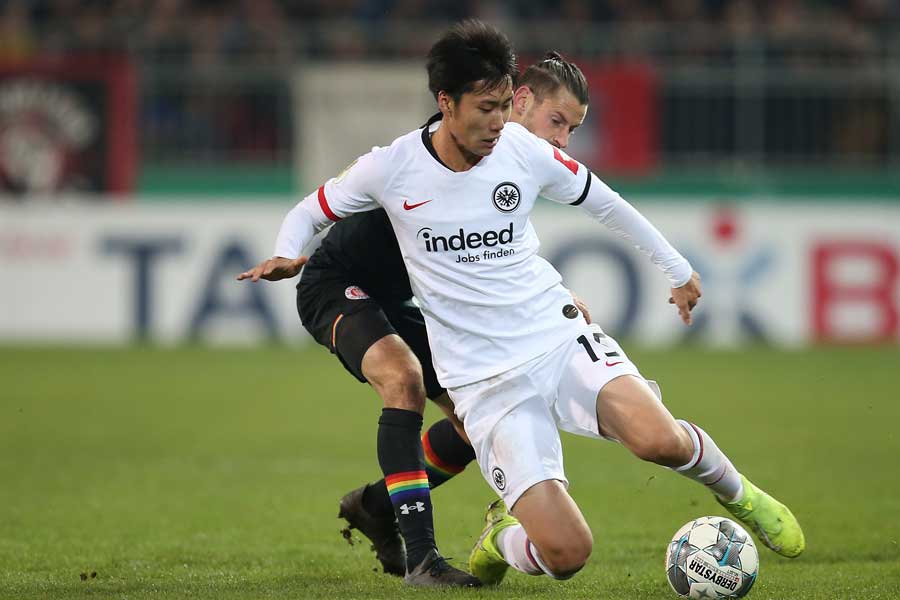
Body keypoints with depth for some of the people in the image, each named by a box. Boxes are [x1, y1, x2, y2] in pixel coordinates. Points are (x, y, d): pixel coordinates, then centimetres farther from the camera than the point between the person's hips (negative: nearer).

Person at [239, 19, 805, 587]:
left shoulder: (522, 150, -2)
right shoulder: (392, 168, -6)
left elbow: (604, 202, 15)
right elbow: (311, 210, 11)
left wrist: (678, 269, 22)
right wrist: (286, 255, -11)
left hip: (560, 340, 2)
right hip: (485, 383, -2)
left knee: (657, 439, -30)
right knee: (566, 552, -18)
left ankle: (737, 492, 5)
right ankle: (504, 538, 19)